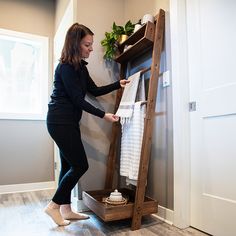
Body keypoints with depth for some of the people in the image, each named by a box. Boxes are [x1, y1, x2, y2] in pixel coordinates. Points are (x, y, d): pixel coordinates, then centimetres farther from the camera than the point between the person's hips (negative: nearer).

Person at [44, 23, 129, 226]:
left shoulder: (80, 67, 13)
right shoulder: (66, 67, -16)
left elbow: (95, 91, 16)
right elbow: (78, 99, -17)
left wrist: (118, 84, 10)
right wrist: (103, 115, -17)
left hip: (69, 122, 9)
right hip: (60, 122, -9)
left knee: (69, 165, 10)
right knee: (80, 165, -5)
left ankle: (66, 209, 21)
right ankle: (54, 205, 11)